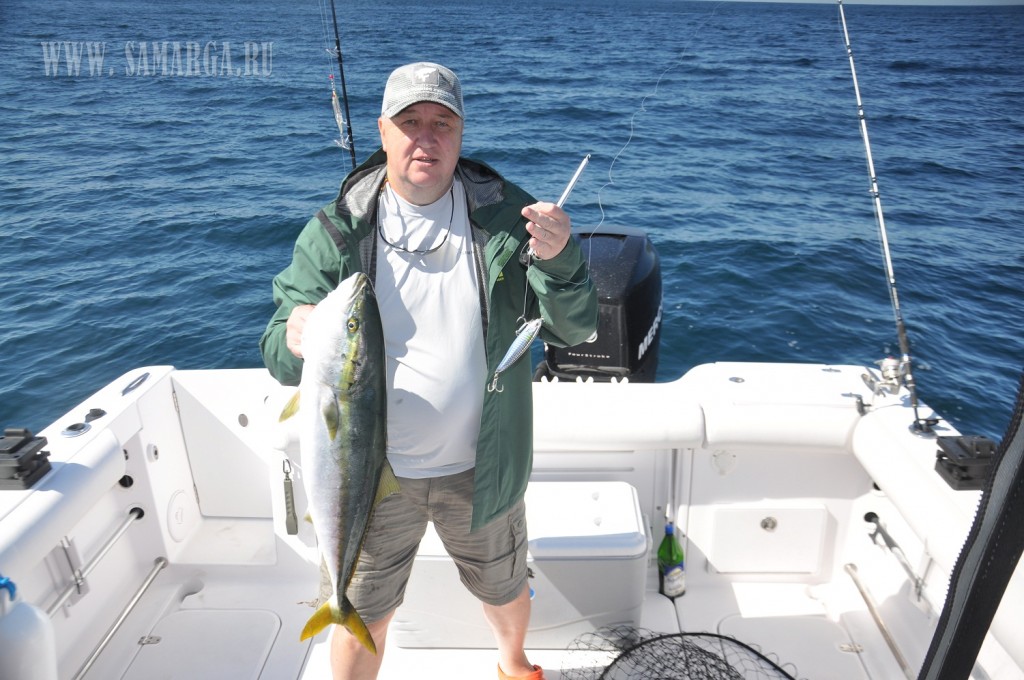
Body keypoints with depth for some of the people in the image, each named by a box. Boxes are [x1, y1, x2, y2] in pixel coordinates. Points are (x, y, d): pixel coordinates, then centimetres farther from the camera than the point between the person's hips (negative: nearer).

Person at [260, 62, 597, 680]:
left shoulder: (506, 217, -9)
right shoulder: (337, 232, -10)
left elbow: (574, 329, -11)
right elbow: (279, 354, -9)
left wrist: (559, 260, -31)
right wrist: (294, 341, -33)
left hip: (479, 470, 2)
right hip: (375, 473, -1)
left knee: (504, 589, 27)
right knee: (362, 616, 19)